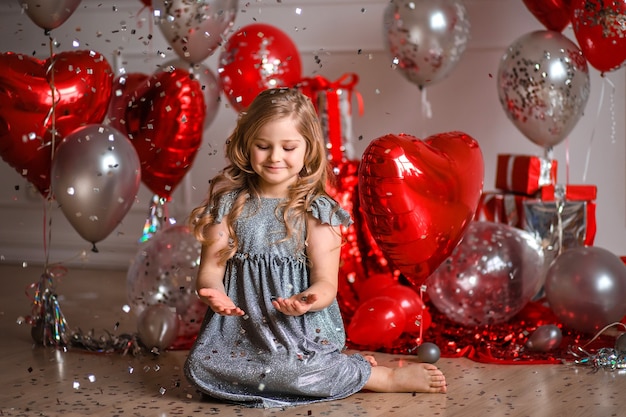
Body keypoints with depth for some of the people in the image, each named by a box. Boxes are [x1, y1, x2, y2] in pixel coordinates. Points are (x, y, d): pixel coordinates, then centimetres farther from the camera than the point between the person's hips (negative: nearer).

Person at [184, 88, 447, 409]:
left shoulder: (317, 210, -1)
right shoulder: (228, 204, 7)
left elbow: (326, 283, -6)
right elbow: (210, 268, 3)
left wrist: (308, 300, -30)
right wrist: (213, 293, -22)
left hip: (301, 328, -4)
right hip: (239, 322, 4)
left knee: (284, 367, -37)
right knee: (199, 367, -26)